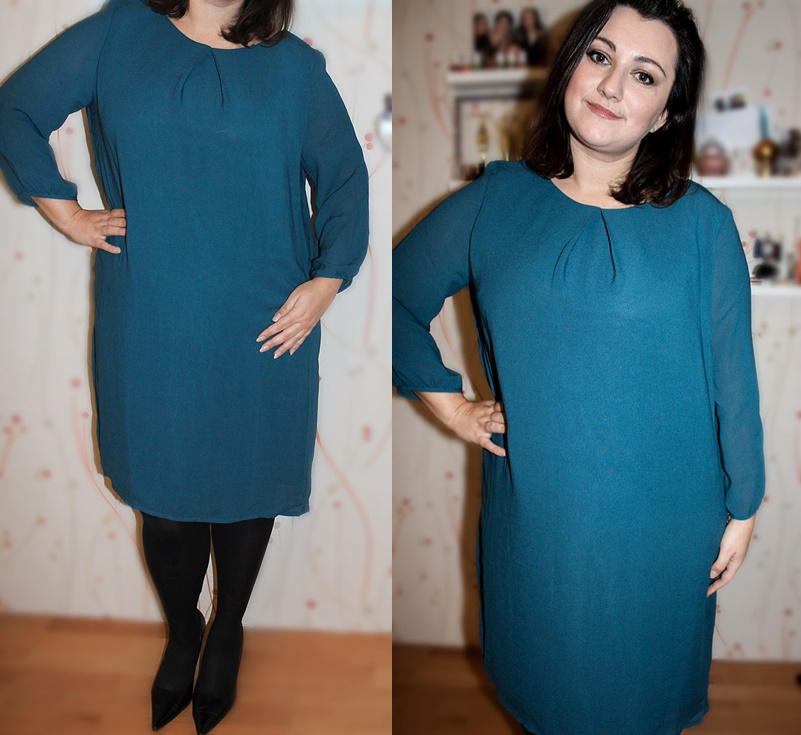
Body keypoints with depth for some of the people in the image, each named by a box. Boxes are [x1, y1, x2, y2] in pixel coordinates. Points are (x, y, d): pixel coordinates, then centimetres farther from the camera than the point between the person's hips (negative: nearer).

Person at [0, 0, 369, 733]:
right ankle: (181, 631, 40)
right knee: (166, 494, 10)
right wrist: (65, 210, 1)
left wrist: (327, 279, -3)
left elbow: (344, 174, 9)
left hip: (261, 330, 0)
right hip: (153, 330, 0)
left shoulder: (295, 66, 4)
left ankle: (227, 635, 40)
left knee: (248, 488, 12)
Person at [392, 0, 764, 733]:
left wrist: (742, 506, 0)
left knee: (645, 669, 23)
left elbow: (733, 374, -5)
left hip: (662, 520, -1)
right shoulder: (494, 201, -6)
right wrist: (445, 399, 0)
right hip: (535, 508, 1)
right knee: (547, 655, 24)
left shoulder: (702, 223, -10)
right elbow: (399, 296, 5)